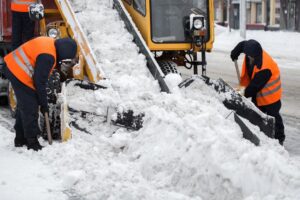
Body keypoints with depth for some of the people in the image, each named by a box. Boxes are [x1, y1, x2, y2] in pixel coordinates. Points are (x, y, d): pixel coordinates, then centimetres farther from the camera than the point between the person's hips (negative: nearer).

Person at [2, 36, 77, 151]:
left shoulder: (51, 43, 2)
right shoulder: (47, 56, -26)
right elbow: (40, 81, -22)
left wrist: (58, 66, 8)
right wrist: (44, 104, -14)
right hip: (20, 75, -11)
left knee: (23, 106, 21)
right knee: (30, 110, -5)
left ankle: (20, 140, 32)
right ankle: (32, 144, 1)